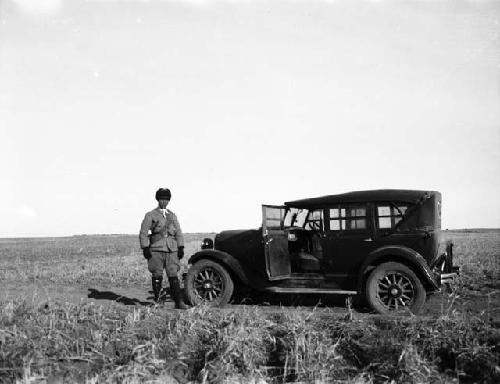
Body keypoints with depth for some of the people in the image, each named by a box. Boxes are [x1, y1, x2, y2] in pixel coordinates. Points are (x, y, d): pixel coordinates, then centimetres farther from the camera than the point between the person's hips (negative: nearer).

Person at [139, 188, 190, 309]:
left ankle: (179, 302, -4)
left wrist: (181, 248, 8)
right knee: (157, 276, 0)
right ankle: (157, 301, 14)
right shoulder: (150, 215, 4)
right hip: (156, 250, -3)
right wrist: (145, 248, -9)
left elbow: (178, 233, 16)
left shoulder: (172, 216, 16)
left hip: (172, 250, 3)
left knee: (173, 276, -2)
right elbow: (143, 233, 0)